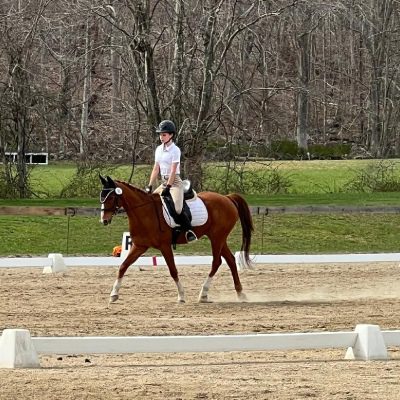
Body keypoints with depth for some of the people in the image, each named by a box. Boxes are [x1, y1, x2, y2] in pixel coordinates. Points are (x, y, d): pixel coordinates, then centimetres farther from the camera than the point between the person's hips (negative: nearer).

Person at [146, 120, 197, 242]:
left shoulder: (175, 150, -11)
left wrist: (168, 187, -21)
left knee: (177, 209, -26)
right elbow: (156, 169, 10)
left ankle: (189, 231, -15)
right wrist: (149, 186, 3)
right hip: (164, 182, 8)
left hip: (175, 182, -8)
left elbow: (173, 171, -16)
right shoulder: (159, 150, 10)